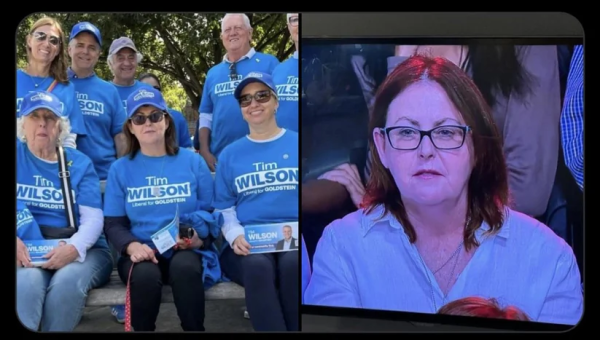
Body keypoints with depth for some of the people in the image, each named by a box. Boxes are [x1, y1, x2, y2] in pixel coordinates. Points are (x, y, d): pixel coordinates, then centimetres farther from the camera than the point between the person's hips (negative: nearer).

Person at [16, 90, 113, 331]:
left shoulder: (79, 163, 10)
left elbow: (93, 218, 0)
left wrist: (74, 247, -21)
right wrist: (16, 240, -22)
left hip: (82, 250, 1)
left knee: (67, 281, -33)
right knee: (27, 282, -35)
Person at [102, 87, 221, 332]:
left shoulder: (193, 162, 7)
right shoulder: (120, 169, 9)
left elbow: (212, 213, 6)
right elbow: (113, 224, 5)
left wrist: (199, 238, -15)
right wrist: (132, 246, -16)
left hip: (187, 251, 0)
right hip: (142, 253, 1)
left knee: (184, 267, -35)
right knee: (145, 274, -34)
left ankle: (195, 329, -18)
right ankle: (142, 329, -11)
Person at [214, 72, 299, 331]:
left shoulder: (299, 144, 11)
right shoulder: (230, 154, 16)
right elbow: (223, 208, 15)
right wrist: (235, 235, -6)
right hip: (248, 245, 1)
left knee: (292, 264, -36)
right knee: (258, 266, -35)